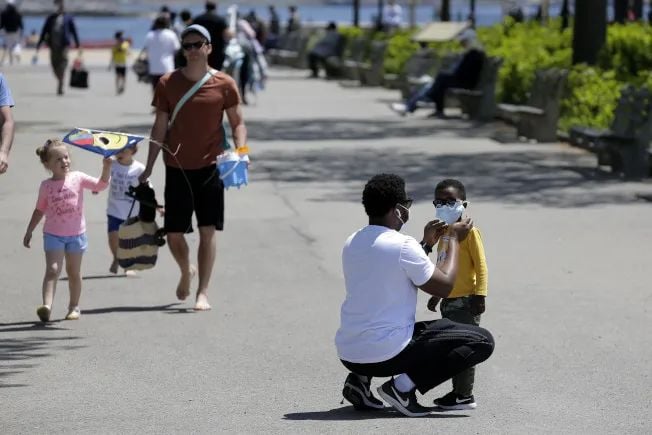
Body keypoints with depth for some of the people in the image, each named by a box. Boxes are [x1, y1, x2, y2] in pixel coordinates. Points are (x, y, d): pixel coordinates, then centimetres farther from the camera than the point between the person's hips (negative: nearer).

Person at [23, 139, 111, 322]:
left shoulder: (77, 178, -2)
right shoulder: (46, 186, -1)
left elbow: (100, 185, -8)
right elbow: (40, 210, 10)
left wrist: (106, 168, -24)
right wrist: (29, 232, 12)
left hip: (76, 234, 1)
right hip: (53, 235, -1)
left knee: (74, 272, 10)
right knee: (52, 270, -13)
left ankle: (74, 306, 22)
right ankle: (47, 305, -26)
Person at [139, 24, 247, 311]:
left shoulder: (224, 85, -1)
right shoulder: (168, 84, 2)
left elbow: (237, 123, 5)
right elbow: (160, 128, 6)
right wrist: (149, 168, 4)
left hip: (210, 166, -1)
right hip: (177, 168, 1)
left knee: (207, 231, -5)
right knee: (173, 234, 4)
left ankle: (203, 292, 2)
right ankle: (186, 272, 35)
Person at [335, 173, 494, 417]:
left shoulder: (352, 244, 8)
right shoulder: (403, 245, -15)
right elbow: (444, 286, -6)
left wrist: (426, 244, 24)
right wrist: (454, 239, 6)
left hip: (348, 355, 8)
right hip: (385, 355, -8)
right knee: (482, 341, 0)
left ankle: (360, 379, 13)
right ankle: (403, 385, -8)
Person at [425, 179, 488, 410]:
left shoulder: (468, 231, -10)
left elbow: (481, 265, -13)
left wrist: (479, 295, -19)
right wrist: (436, 295, 26)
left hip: (465, 301, -9)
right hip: (449, 301, 9)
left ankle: (465, 396, -4)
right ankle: (457, 392, 18)